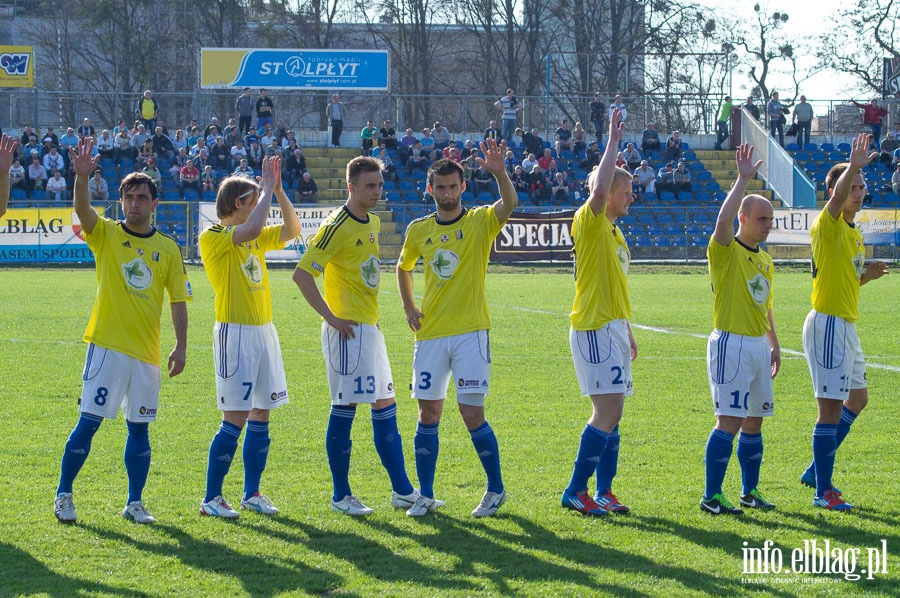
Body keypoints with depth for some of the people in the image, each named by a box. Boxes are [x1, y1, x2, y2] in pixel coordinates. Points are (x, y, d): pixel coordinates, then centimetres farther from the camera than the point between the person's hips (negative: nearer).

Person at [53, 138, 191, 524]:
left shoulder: (168, 249, 8)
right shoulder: (106, 235, 1)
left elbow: (178, 300, 9)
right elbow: (82, 210, -19)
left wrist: (181, 346, 0)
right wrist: (82, 176, -37)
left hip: (146, 351, 3)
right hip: (106, 346, -3)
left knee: (139, 427, 6)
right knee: (89, 422, -6)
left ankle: (135, 503, 14)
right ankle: (63, 496, 5)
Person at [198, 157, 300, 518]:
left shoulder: (255, 239, 15)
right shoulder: (213, 237, -9)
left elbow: (292, 229, 10)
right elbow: (251, 229, -26)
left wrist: (278, 191, 0)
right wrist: (267, 189, -16)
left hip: (264, 331, 8)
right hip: (235, 332, -8)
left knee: (261, 414, 8)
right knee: (235, 419, -9)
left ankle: (252, 493, 16)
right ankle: (211, 498, -2)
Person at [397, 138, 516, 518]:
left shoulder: (480, 222, -2)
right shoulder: (419, 230, 8)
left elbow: (509, 204, -23)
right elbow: (403, 267, 26)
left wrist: (499, 173, -41)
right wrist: (408, 307, 13)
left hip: (470, 333, -3)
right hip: (430, 334, 3)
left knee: (472, 414, -6)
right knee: (428, 413, 4)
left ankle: (496, 489, 10)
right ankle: (425, 495, 12)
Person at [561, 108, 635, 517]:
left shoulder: (615, 233, 19)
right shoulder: (589, 222, -8)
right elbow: (598, 189, -29)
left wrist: (627, 333, 23)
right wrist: (613, 142, -22)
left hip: (613, 329, 9)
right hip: (593, 328, -9)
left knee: (611, 413, 8)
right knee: (609, 411, -13)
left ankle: (604, 491, 11)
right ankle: (576, 491, -9)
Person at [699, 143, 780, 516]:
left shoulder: (765, 260, 15)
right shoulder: (726, 251, -8)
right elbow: (723, 220, -29)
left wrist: (774, 344, 21)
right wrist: (743, 179, -27)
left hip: (758, 344, 8)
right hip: (731, 343, -8)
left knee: (754, 420, 11)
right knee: (730, 421, -11)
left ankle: (750, 491, 21)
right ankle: (711, 497, -8)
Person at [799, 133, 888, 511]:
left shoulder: (853, 232, 15)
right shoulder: (828, 226, -12)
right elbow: (837, 198, -34)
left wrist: (866, 275, 5)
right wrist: (853, 167, -48)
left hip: (846, 324, 10)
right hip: (828, 323, -10)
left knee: (857, 399, 19)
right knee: (831, 408, -8)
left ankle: (817, 471, 29)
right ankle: (823, 491, -1)